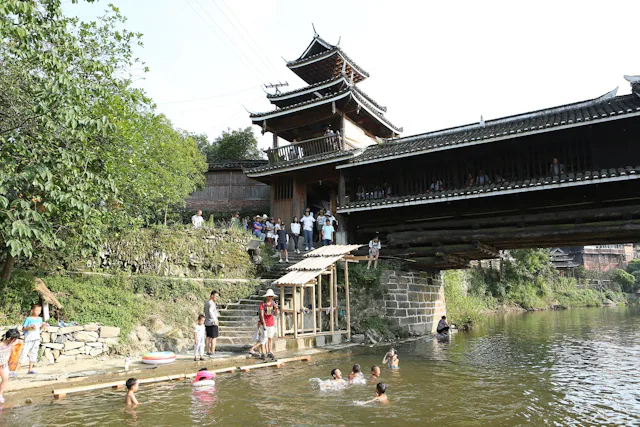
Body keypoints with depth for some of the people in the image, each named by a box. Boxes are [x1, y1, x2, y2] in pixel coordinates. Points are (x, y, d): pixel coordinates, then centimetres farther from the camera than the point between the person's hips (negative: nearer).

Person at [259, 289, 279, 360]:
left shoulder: (273, 304, 1)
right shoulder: (262, 304, -12)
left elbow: (276, 313, -6)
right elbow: (261, 315, -14)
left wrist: (276, 308, -27)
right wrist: (264, 324, -19)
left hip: (271, 324, 4)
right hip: (265, 324, -4)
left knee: (270, 339, 9)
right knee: (264, 339, -3)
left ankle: (270, 353, 16)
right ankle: (263, 354, 4)